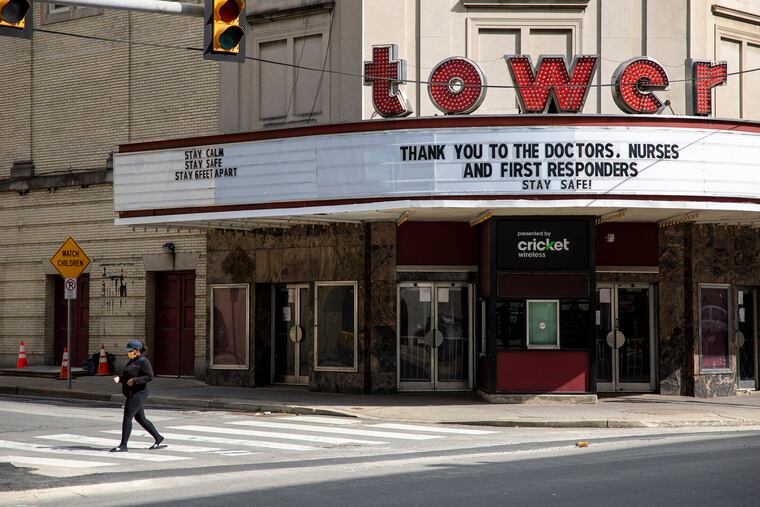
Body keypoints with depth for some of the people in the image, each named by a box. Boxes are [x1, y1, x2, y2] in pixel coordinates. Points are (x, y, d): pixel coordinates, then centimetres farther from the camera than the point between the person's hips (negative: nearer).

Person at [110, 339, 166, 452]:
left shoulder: (143, 361, -12)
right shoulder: (132, 361, 16)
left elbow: (150, 377, -19)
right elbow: (128, 376, 23)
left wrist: (135, 380, -25)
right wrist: (119, 379, 3)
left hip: (138, 394, -10)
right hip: (132, 394, 10)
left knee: (127, 418, -11)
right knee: (140, 418, 15)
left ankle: (123, 445, -9)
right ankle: (158, 439, 23)